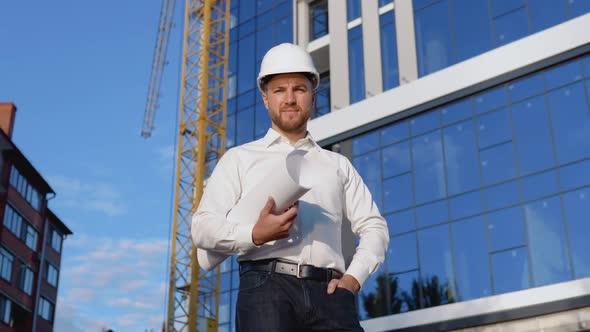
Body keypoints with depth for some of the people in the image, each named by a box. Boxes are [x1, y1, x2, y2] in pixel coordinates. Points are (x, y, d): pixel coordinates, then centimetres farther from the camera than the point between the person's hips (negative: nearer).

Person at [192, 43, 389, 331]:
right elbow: (203, 227, 8)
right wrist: (256, 234, -12)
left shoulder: (337, 164, 28)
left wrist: (353, 278, 1)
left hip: (328, 291, 2)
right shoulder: (239, 159, 19)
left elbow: (373, 227, 20)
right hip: (266, 285, -2)